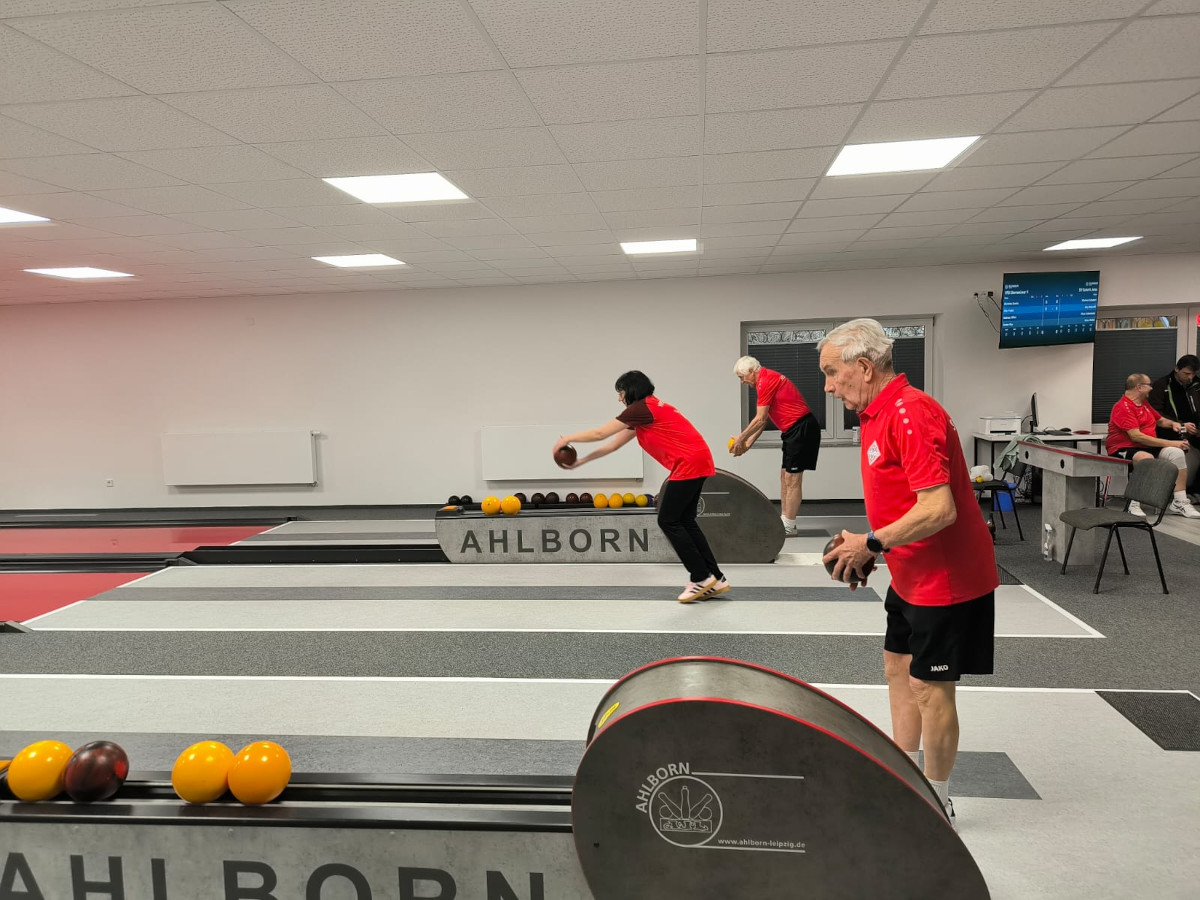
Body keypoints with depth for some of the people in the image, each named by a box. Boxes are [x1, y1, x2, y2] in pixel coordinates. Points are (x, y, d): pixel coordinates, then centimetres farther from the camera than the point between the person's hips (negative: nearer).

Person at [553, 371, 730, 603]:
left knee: (668, 521, -3)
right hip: (696, 462, 10)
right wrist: (580, 461, 25)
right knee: (685, 521, 12)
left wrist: (568, 438, 9)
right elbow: (614, 444, 24)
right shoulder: (647, 410, 21)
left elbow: (599, 434, -5)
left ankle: (701, 577, 1)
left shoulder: (641, 408, -8)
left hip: (689, 464, -10)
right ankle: (715, 578, 15)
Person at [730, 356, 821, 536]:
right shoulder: (768, 379, 17)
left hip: (801, 429, -10)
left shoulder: (765, 381, -14)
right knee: (785, 476, 12)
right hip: (795, 430, 10)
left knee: (792, 479, -6)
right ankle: (785, 521, 17)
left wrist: (741, 439, -3)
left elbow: (760, 420, -14)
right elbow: (762, 420, 20)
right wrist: (748, 444, 18)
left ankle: (789, 527, 0)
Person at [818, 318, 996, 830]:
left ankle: (936, 805, 20)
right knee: (899, 668, 18)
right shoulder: (877, 415, 8)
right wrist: (864, 545, 4)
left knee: (930, 688, 2)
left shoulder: (910, 414, -24)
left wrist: (871, 544, -22)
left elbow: (938, 509, -31)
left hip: (946, 580, -10)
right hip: (912, 576, 10)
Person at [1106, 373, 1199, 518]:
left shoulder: (1144, 404, 16)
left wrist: (1173, 423, 10)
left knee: (1177, 453, -13)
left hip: (1148, 447, 9)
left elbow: (1160, 420, 35)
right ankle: (1134, 504, -29)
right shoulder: (1123, 407, -14)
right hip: (1123, 449, -9)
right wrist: (1170, 443, -22)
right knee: (1147, 458, -38)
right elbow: (1136, 436, -23)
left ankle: (1179, 502, -12)